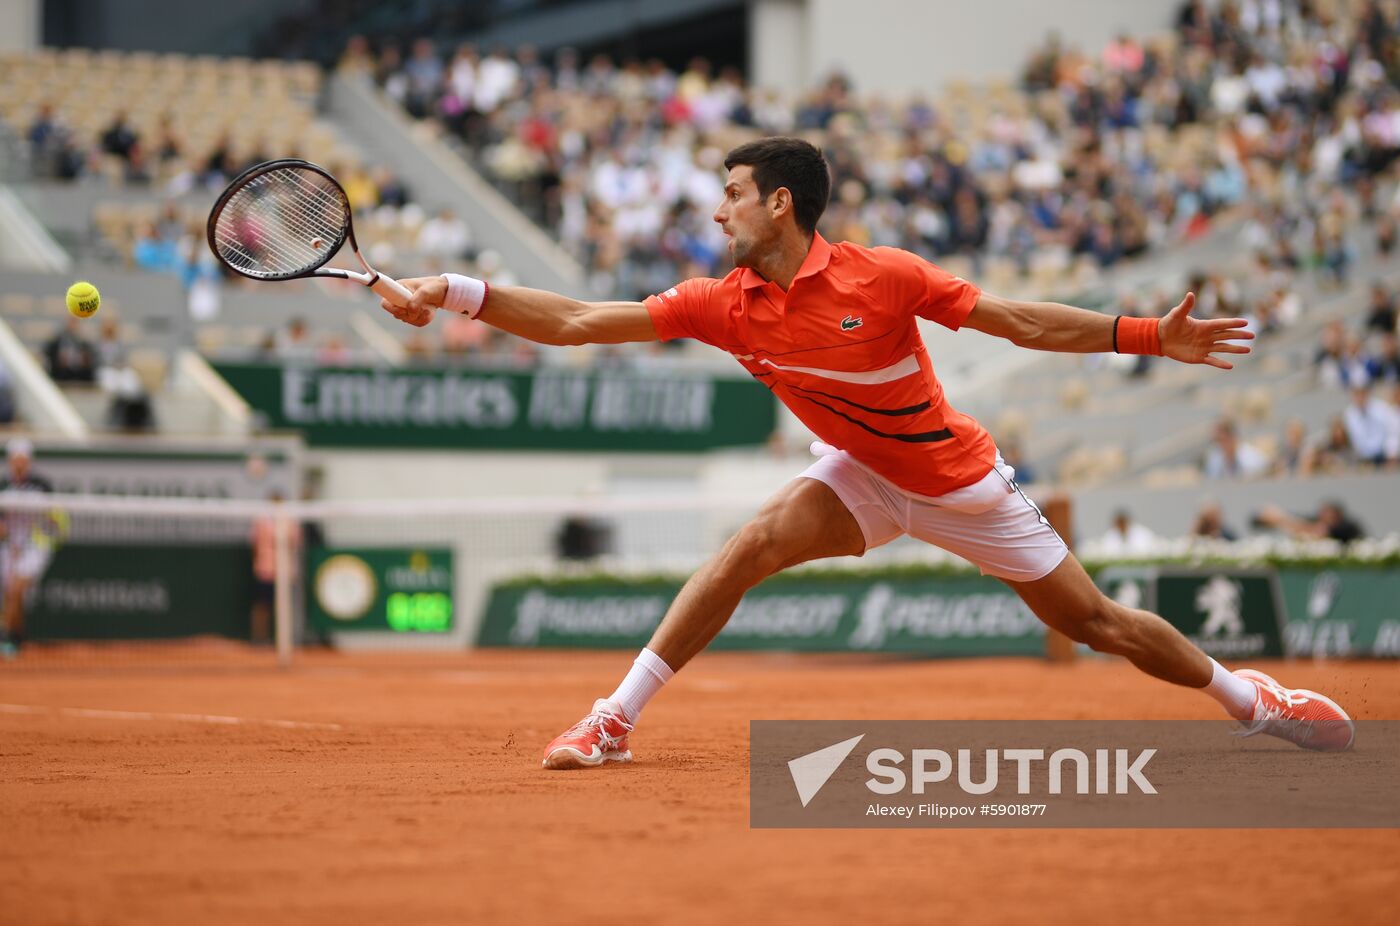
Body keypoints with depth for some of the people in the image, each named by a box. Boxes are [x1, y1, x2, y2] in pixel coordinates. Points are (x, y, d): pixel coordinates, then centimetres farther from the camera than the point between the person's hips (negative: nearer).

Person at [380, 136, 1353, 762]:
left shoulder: (882, 275, -24)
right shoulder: (724, 305, -13)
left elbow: (1022, 321, -17)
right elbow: (577, 322, -14)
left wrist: (1152, 336, -23)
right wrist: (460, 292, -23)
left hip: (962, 482, -3)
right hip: (865, 476, 3)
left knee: (1096, 621, 1)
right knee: (752, 545, -22)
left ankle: (1252, 696, 22)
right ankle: (615, 721, -17)